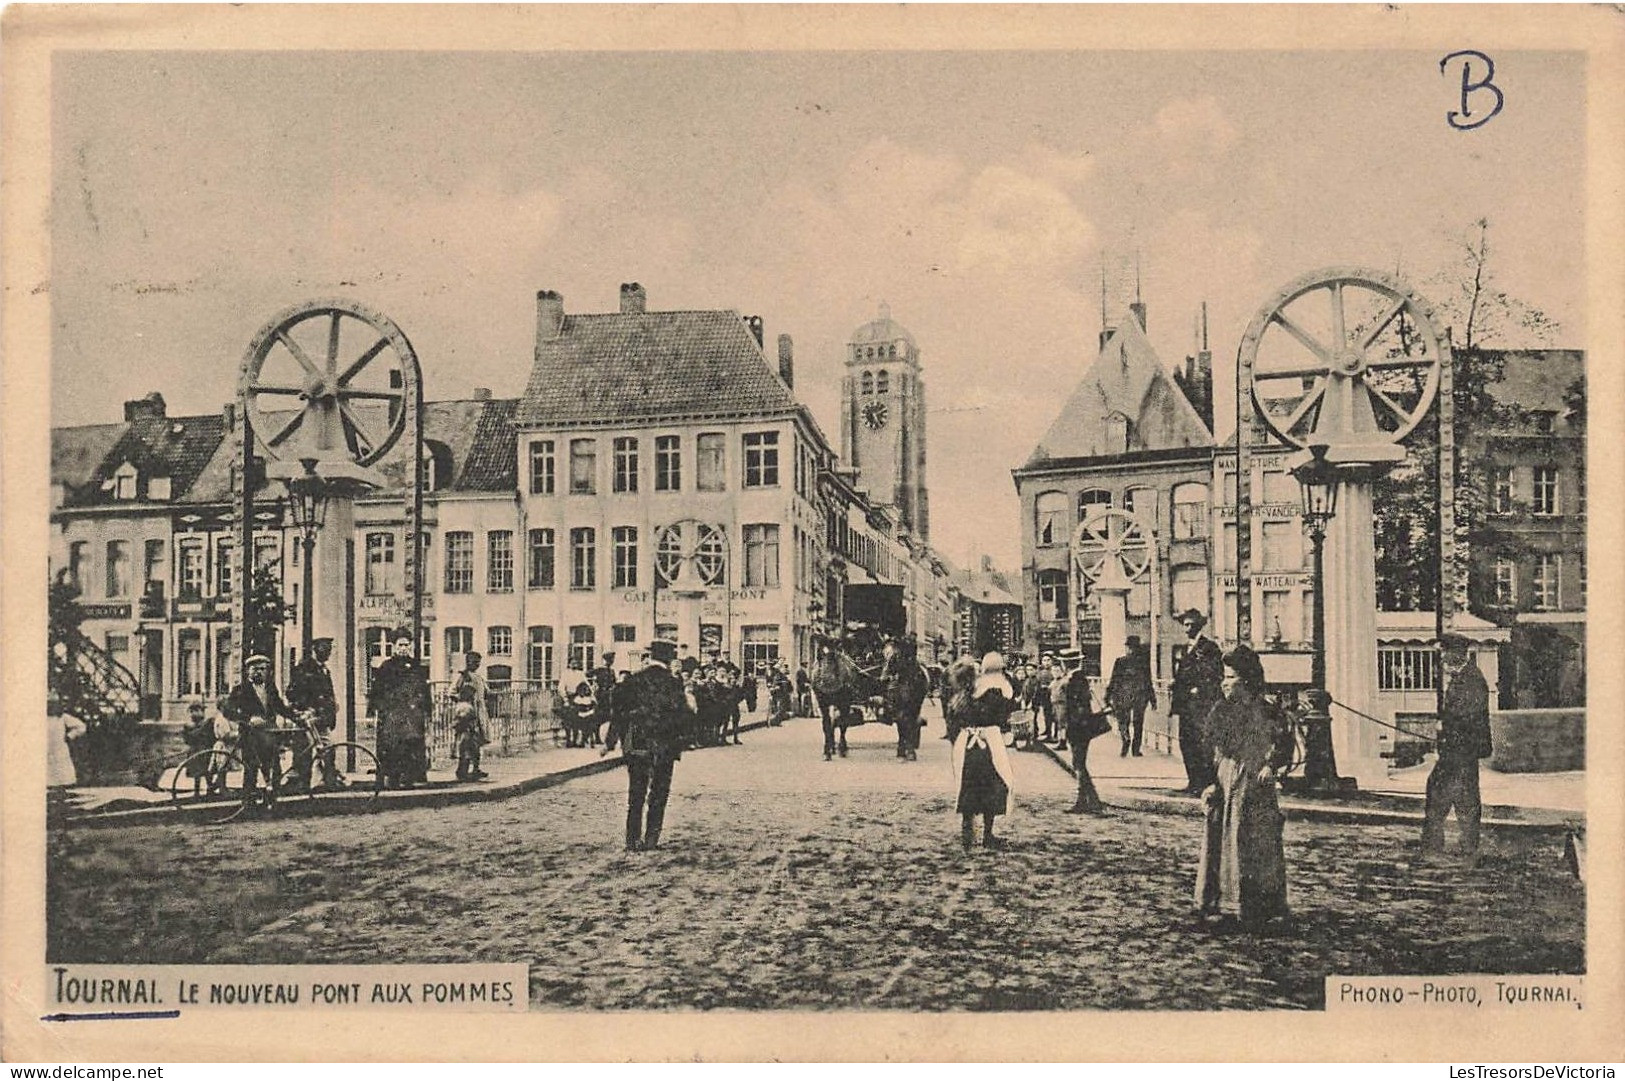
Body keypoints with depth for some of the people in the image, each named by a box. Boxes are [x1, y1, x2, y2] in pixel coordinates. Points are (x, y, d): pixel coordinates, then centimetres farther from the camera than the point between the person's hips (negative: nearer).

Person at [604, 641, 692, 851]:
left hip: (635, 745, 2)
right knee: (658, 796, 8)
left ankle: (633, 840, 9)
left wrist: (611, 742, 7)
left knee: (635, 795, 10)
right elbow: (682, 716, -6)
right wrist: (679, 743, 7)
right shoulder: (673, 684, -7)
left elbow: (620, 712, 1)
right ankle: (651, 840, 6)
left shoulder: (633, 680, 0)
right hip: (663, 748, -2)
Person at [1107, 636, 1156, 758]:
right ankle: (1136, 749, 10)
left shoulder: (1121, 661, -5)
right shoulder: (1144, 661, 1)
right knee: (1138, 723, 10)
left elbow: (1114, 680, -4)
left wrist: (1108, 697, 2)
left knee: (1123, 720, 7)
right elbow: (1148, 681, 5)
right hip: (1141, 696, 2)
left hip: (1124, 697, -2)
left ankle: (1126, 739, -21)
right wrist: (1152, 697, 12)